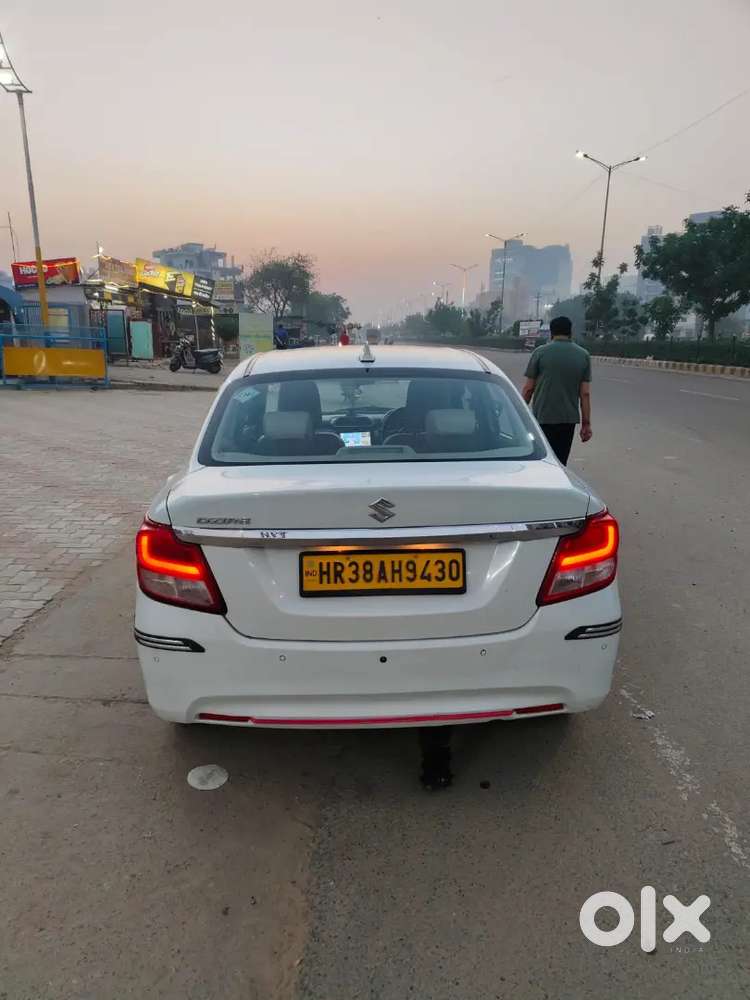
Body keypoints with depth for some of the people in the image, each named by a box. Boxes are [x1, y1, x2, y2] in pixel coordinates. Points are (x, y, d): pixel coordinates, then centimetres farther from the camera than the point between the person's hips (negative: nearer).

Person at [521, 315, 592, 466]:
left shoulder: (540, 352, -3)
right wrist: (586, 423, 6)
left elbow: (529, 388, -3)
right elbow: (585, 393, 2)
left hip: (542, 418, -3)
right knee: (561, 462, 9)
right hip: (569, 419, 3)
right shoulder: (583, 355, 5)